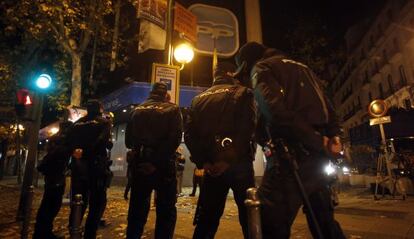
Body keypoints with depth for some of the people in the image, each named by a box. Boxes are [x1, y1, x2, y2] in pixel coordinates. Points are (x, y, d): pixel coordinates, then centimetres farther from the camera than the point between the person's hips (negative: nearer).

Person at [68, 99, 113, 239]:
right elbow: (103, 142, -12)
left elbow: (70, 142, 10)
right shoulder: (104, 122, -1)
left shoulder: (77, 123, 15)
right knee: (97, 202, 2)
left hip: (78, 165, 6)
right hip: (96, 166, -5)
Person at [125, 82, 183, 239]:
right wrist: (157, 161, -16)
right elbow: (175, 139, -16)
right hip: (164, 166, -4)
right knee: (166, 210, 7)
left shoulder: (137, 110, 10)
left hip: (139, 165, 4)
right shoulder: (172, 109, -2)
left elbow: (128, 140, 9)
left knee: (137, 209, 16)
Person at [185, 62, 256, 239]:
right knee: (249, 218, 9)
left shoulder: (199, 99, 14)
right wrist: (230, 159, -14)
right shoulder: (243, 93, 2)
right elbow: (247, 129, -14)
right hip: (238, 164, -3)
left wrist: (202, 161, -1)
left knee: (206, 220, 12)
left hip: (212, 166, 4)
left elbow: (189, 134, 3)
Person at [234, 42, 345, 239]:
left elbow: (277, 110, -17)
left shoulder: (261, 68, 4)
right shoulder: (300, 67, 29)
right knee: (323, 221, 22)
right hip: (317, 153, 9)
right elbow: (325, 103, 18)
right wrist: (334, 135, 7)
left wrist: (318, 142, -13)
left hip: (293, 153, -9)